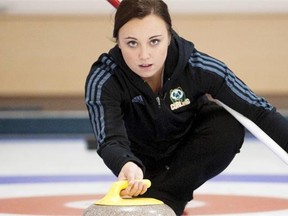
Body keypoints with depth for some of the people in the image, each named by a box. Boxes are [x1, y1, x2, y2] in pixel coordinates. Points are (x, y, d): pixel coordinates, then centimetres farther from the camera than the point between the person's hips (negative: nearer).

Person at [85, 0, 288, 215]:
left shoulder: (198, 67, -31)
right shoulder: (103, 81, -33)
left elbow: (258, 111, -27)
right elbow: (110, 139, -45)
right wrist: (127, 166, -68)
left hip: (192, 155, 0)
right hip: (145, 162, 0)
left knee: (229, 126, -30)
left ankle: (164, 198, -22)